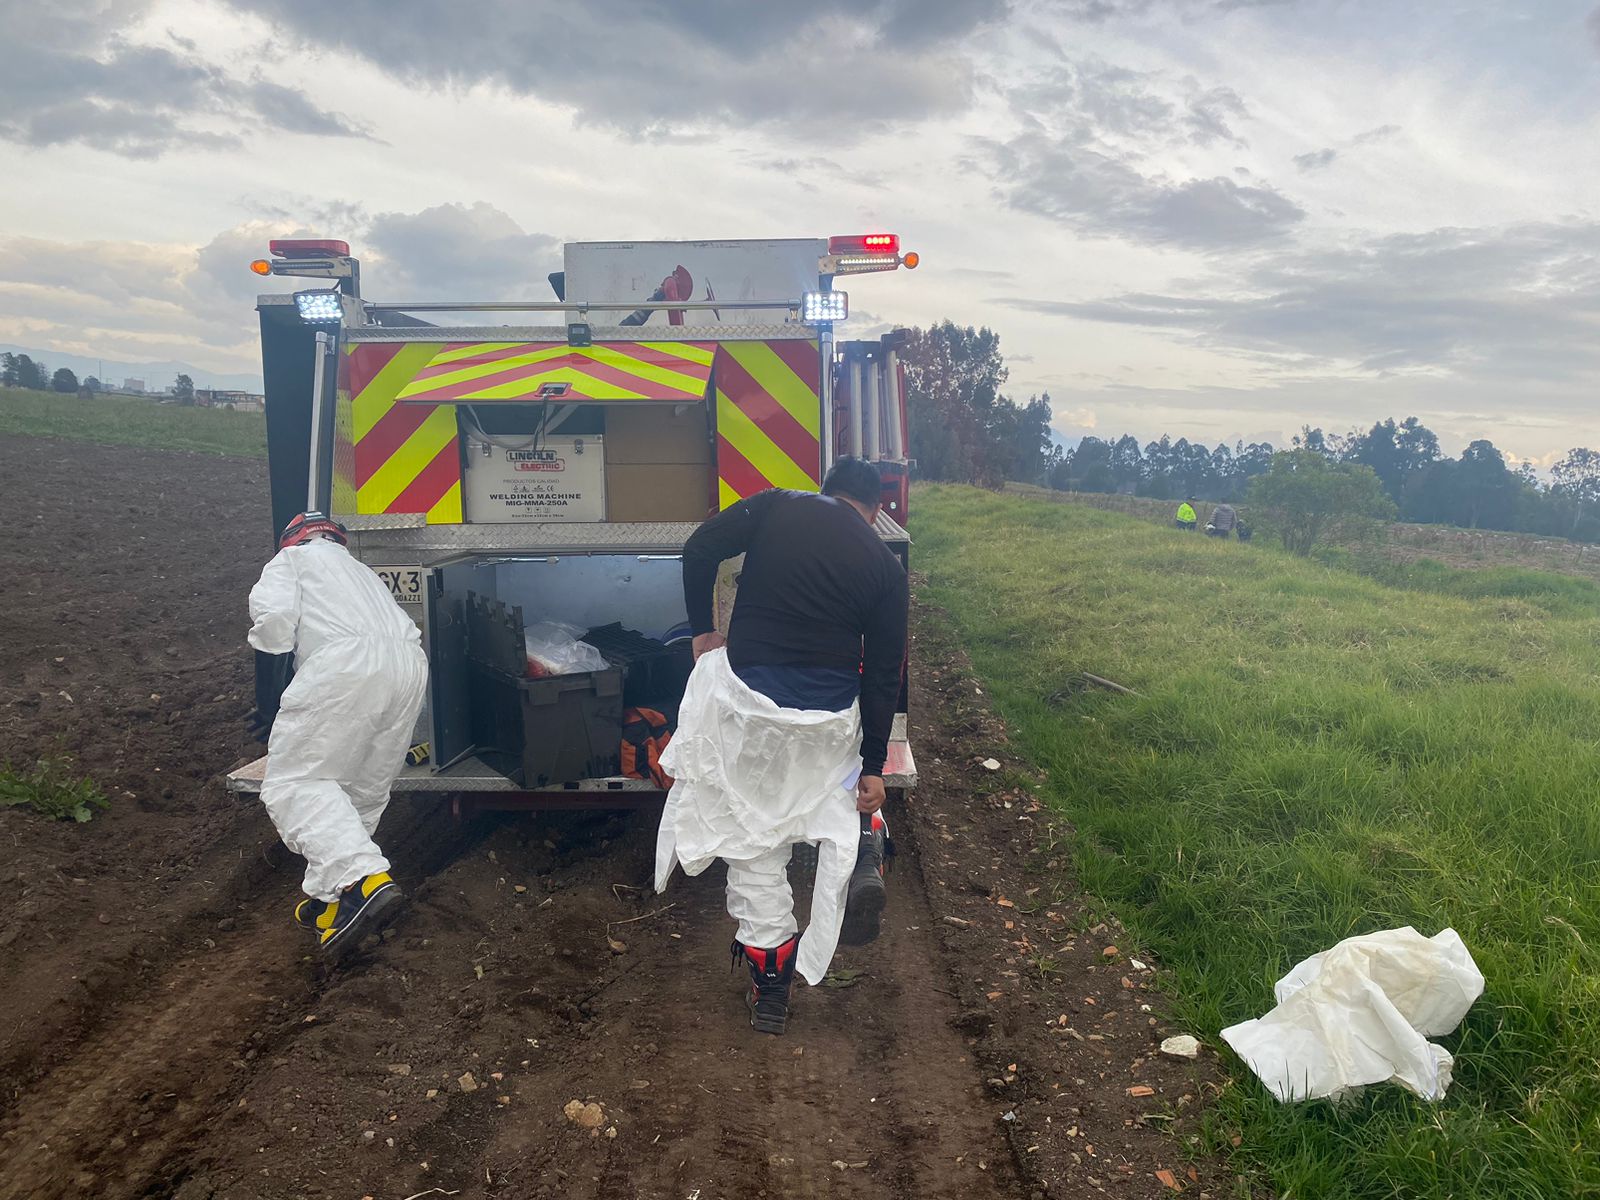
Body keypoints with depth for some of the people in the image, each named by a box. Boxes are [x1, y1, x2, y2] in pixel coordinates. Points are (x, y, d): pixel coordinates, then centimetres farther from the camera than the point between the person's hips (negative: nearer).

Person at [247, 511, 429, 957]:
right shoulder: (362, 572, 40)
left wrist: (266, 639, 23)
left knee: (295, 782, -6)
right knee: (367, 791, 16)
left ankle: (361, 878, -25)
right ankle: (332, 898, 18)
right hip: (410, 666, 7)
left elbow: (274, 618, 1)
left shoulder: (290, 559, 22)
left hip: (346, 662, -7)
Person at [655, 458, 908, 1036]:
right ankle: (863, 853, 5)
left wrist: (703, 631, 9)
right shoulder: (884, 565, 4)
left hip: (748, 700, -1)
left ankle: (770, 990, 19)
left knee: (755, 843, 12)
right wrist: (874, 766, 8)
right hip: (830, 717, 1)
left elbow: (699, 549, -4)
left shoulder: (778, 507, 3)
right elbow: (882, 675, 3)